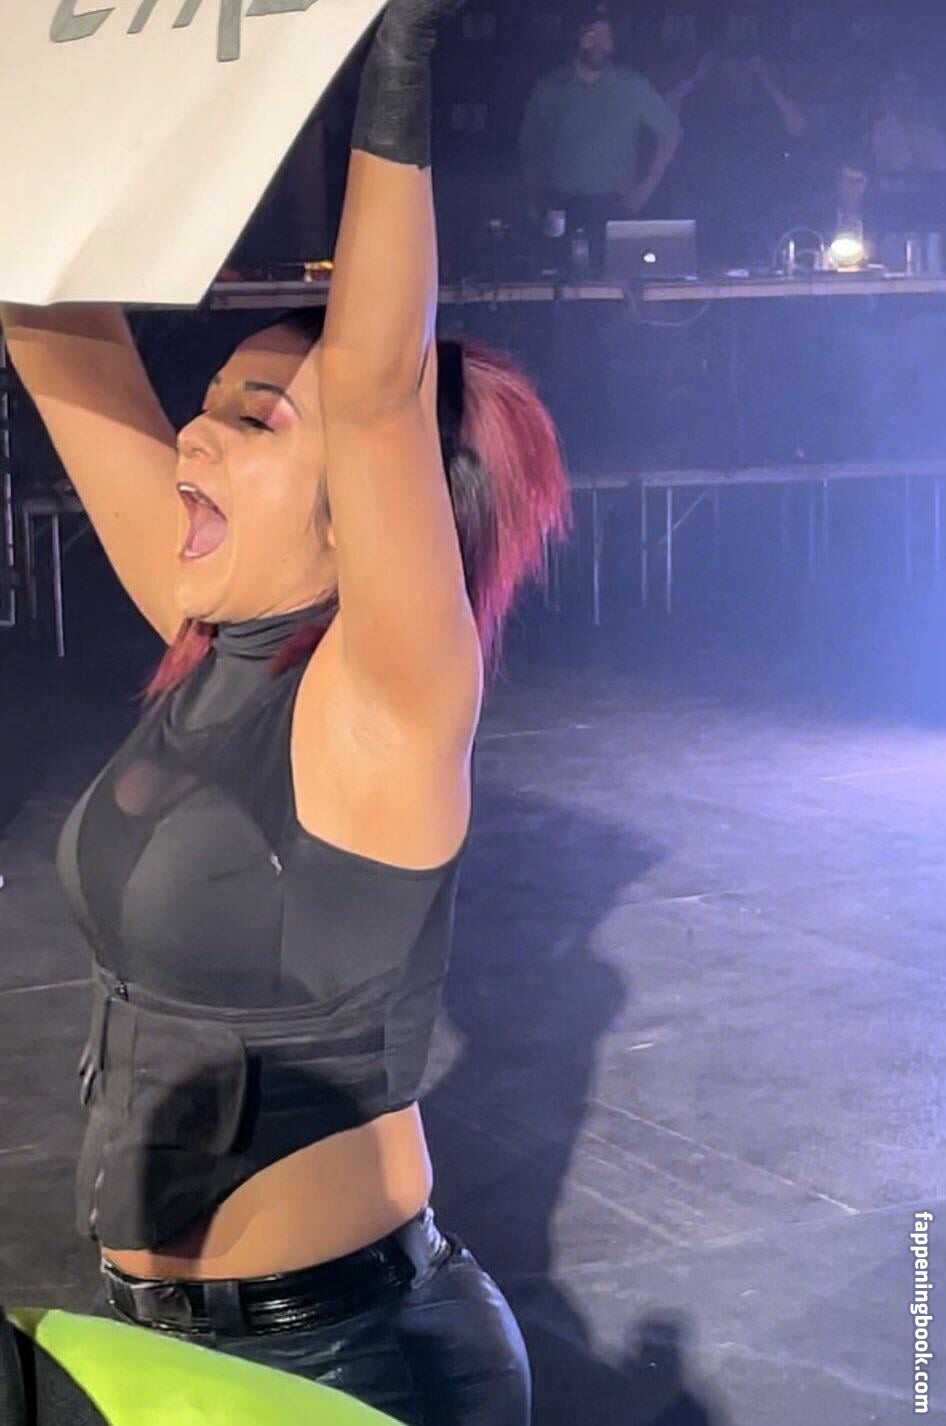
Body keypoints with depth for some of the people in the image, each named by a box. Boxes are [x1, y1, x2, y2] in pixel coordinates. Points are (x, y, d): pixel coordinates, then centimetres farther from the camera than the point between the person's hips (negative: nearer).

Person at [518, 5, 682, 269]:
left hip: (612, 207, -1)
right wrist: (536, 202, 4)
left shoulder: (633, 87, 7)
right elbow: (529, 150, 15)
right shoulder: (549, 89, 10)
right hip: (560, 207, 1)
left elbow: (670, 131, 12)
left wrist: (646, 188, 5)